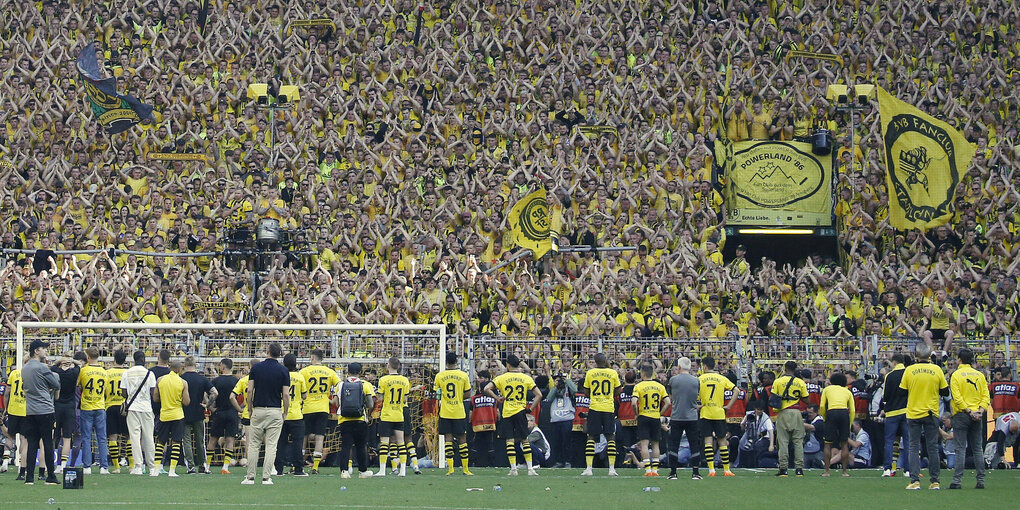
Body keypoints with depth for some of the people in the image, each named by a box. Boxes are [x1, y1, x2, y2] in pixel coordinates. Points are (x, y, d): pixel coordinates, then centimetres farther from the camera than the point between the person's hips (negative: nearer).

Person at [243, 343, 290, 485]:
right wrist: (285, 413, 7)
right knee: (271, 445, 1)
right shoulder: (283, 371, -3)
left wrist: (249, 409, 9)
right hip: (275, 411, -1)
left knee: (253, 445, 7)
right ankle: (266, 477, -3)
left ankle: (250, 477, 5)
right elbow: (286, 395, -5)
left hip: (258, 410, 1)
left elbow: (249, 391, -2)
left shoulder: (256, 368, 0)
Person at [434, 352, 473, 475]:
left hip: (445, 413, 0)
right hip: (459, 413, 0)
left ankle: (450, 468, -3)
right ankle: (465, 468, 8)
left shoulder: (439, 376, -2)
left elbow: (437, 394, 1)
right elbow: (467, 394, -1)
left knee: (448, 439, 2)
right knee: (462, 439, 7)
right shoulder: (463, 375, -4)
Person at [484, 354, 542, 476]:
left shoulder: (502, 378, -1)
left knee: (510, 441, 1)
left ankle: (513, 469, -4)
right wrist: (530, 408, 6)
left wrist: (497, 397, 2)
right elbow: (539, 395, -2)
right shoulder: (526, 378, 3)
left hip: (507, 412, -1)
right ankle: (530, 469, 2)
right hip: (521, 411, 1)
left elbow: (487, 389, -10)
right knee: (524, 440, 8)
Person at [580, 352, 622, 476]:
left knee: (591, 438, 4)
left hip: (594, 408, 0)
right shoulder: (613, 373, -1)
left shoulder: (590, 373, 1)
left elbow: (586, 392, 7)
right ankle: (612, 468, 0)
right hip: (609, 408, 0)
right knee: (610, 438, 5)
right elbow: (618, 392, 6)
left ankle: (588, 468, -3)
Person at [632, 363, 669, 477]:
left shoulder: (639, 386, -7)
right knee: (655, 444, 11)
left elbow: (634, 403, -18)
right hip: (656, 418, 3)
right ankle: (655, 469, 9)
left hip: (643, 417, -3)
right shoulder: (660, 386, 4)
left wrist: (637, 414, -2)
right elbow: (667, 403, -1)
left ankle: (648, 469, -11)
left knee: (644, 444, -3)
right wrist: (660, 413, 8)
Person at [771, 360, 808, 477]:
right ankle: (799, 468, 0)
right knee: (798, 442, 5)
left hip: (783, 413, -1)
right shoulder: (800, 382, 2)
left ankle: (783, 468, -2)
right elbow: (806, 400, 3)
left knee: (783, 442, 2)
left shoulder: (778, 381, 0)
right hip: (796, 413, 1)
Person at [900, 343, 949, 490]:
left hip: (913, 414, -1)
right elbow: (945, 392, 2)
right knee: (933, 448, 7)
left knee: (914, 448, 3)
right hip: (931, 414, 1)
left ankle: (915, 481, -6)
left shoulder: (909, 370, -6)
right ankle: (935, 481, 7)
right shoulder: (936, 370, -4)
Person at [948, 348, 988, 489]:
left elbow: (957, 397, -13)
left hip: (961, 415, -4)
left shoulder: (956, 375, -4)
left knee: (960, 449, -5)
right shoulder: (980, 375, 9)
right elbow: (986, 396, 4)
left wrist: (969, 412, -11)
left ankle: (957, 480, -10)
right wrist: (980, 411, -5)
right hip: (978, 417, 4)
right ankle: (981, 480, 4)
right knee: (978, 449, 7)